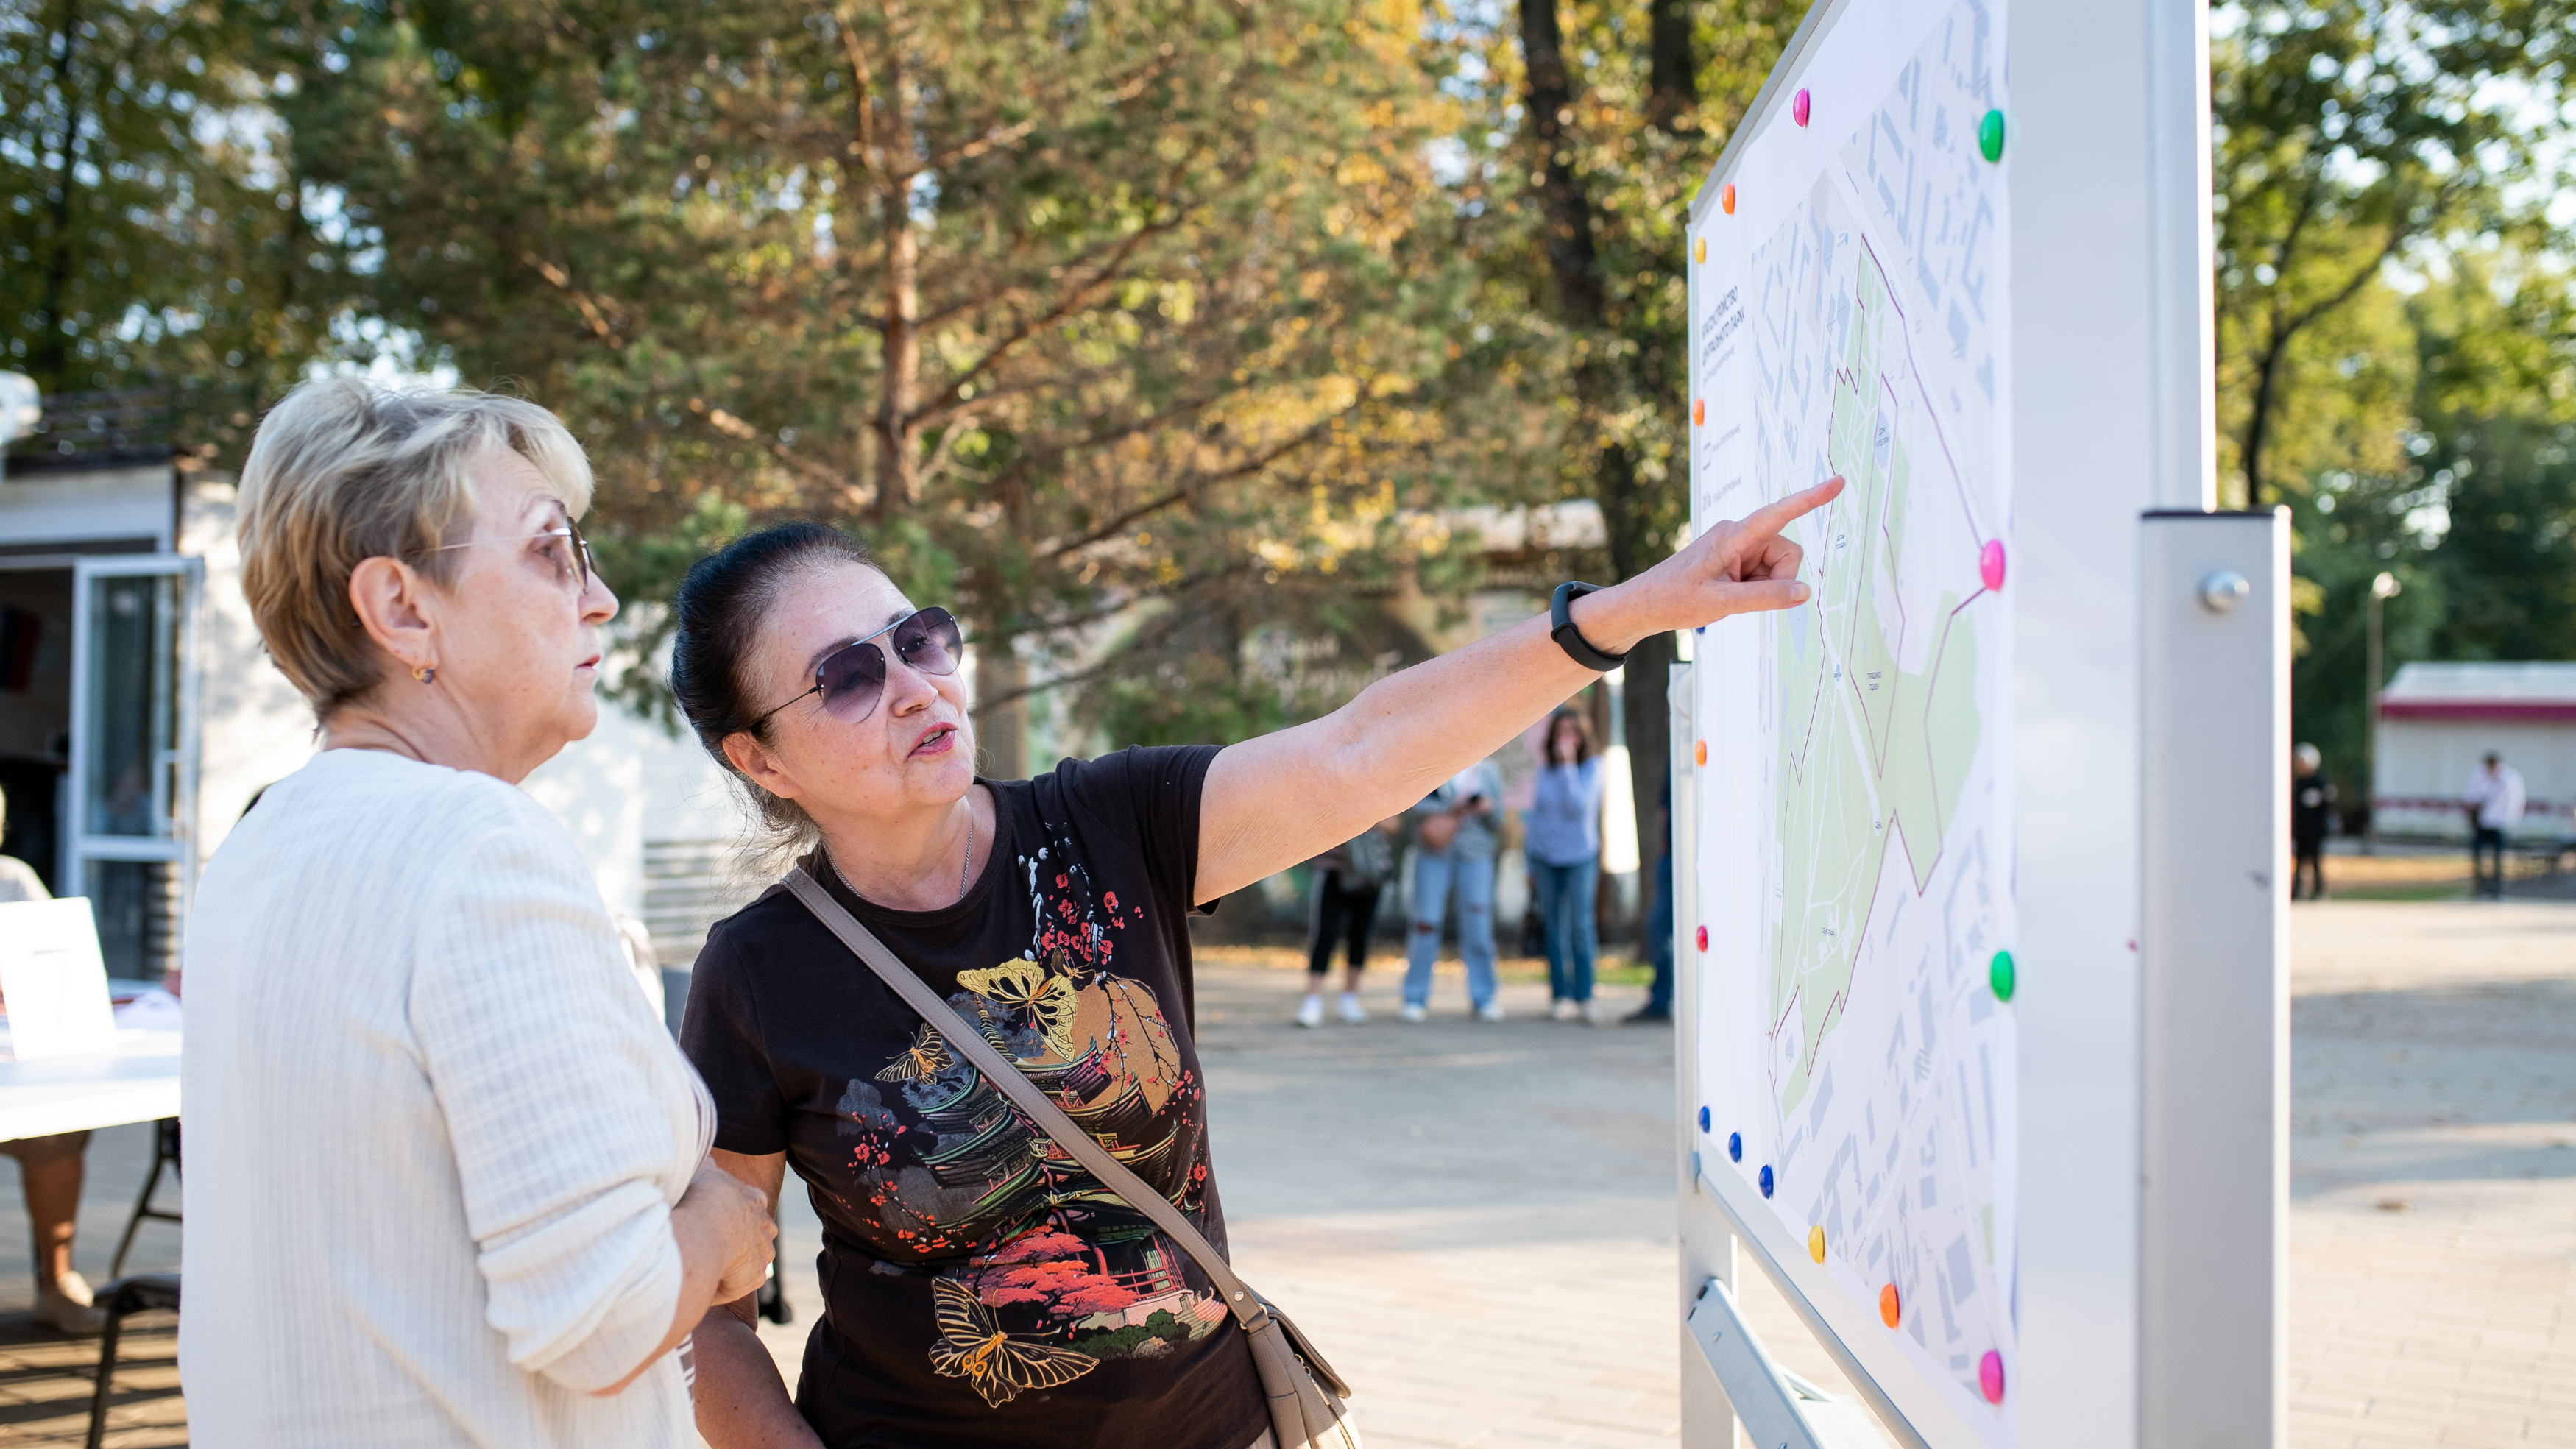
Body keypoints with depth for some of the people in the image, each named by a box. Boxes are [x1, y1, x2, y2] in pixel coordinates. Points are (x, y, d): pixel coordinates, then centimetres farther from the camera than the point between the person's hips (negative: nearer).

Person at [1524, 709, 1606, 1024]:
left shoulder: (1592, 768, -2)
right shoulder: (1545, 771, 9)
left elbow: (1579, 806, -15)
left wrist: (1567, 765, -14)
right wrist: (1531, 864, 13)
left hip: (1579, 857, -3)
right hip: (1545, 857, 3)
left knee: (1580, 925, -10)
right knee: (1555, 929, 4)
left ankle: (1584, 995, -5)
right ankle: (1560, 995, 9)